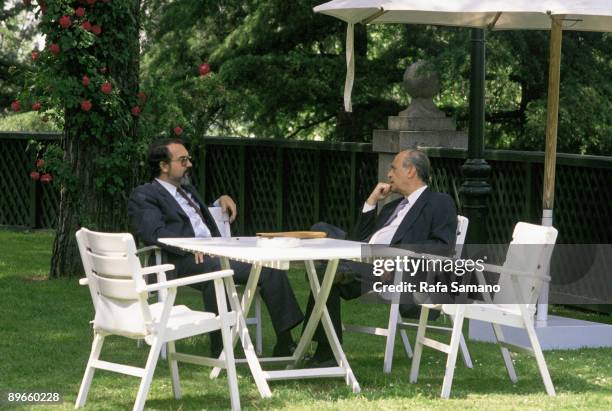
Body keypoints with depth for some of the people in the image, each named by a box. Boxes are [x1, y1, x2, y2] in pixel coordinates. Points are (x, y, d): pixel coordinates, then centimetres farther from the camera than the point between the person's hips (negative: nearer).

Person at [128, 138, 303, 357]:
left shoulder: (187, 190, 31)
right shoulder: (143, 195, 2)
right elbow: (153, 232, -15)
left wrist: (222, 200, 26)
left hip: (216, 253, 8)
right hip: (183, 261, -8)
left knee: (270, 268, -11)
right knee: (215, 267, -40)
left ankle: (285, 342, -12)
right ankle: (220, 351, -35)